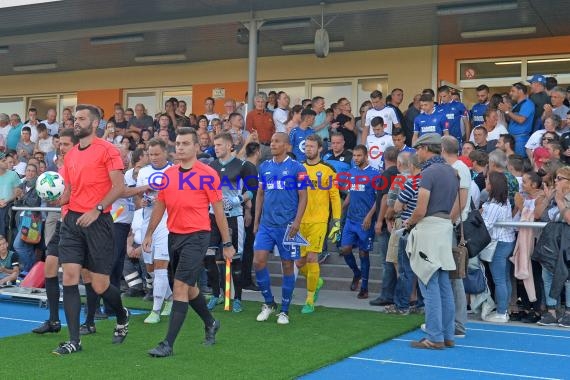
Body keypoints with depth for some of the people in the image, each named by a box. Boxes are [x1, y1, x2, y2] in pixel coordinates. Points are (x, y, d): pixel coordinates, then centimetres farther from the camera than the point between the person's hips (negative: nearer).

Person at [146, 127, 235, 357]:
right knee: (189, 287, 18)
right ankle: (210, 324, 41)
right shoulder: (168, 174, 8)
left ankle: (168, 344, -8)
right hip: (174, 235, 6)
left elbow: (218, 210, -5)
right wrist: (149, 233, 15)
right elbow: (159, 206, 17)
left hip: (196, 236, -6)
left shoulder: (208, 174, -7)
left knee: (180, 287, -12)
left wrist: (227, 243, -4)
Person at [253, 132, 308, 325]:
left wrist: (297, 222, -15)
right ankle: (268, 303, 14)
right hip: (266, 224, 4)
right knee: (258, 261, -6)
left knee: (287, 266, 4)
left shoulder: (296, 168, -4)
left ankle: (284, 311, 15)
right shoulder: (264, 167, 10)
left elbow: (303, 196, -5)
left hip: (287, 225, -4)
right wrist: (256, 220, 11)